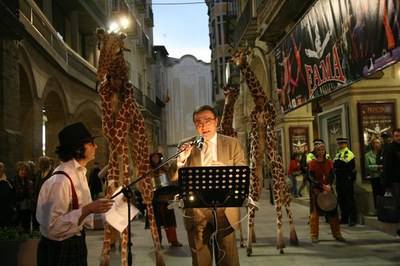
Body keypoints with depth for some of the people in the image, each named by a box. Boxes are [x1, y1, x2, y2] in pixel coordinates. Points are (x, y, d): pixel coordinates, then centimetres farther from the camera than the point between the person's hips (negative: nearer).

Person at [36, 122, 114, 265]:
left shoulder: (79, 172, 6)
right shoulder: (61, 179, -23)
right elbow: (53, 227, -26)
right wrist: (88, 209, -31)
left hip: (76, 243, 9)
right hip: (60, 249, -9)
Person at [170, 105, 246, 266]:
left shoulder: (232, 144, 4)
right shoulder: (186, 146, 4)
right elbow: (174, 178, 0)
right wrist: (181, 159, -19)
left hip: (225, 209, 0)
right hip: (196, 210, 1)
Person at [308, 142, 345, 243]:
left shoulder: (329, 162, 7)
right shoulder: (312, 163, -2)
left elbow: (332, 175, 2)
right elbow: (312, 177, -9)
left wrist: (328, 185, -16)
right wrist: (323, 186, -17)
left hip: (328, 189, 3)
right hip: (316, 190, -3)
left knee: (333, 212, 3)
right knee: (315, 212, -1)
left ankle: (337, 234, 13)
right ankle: (314, 235, 6)